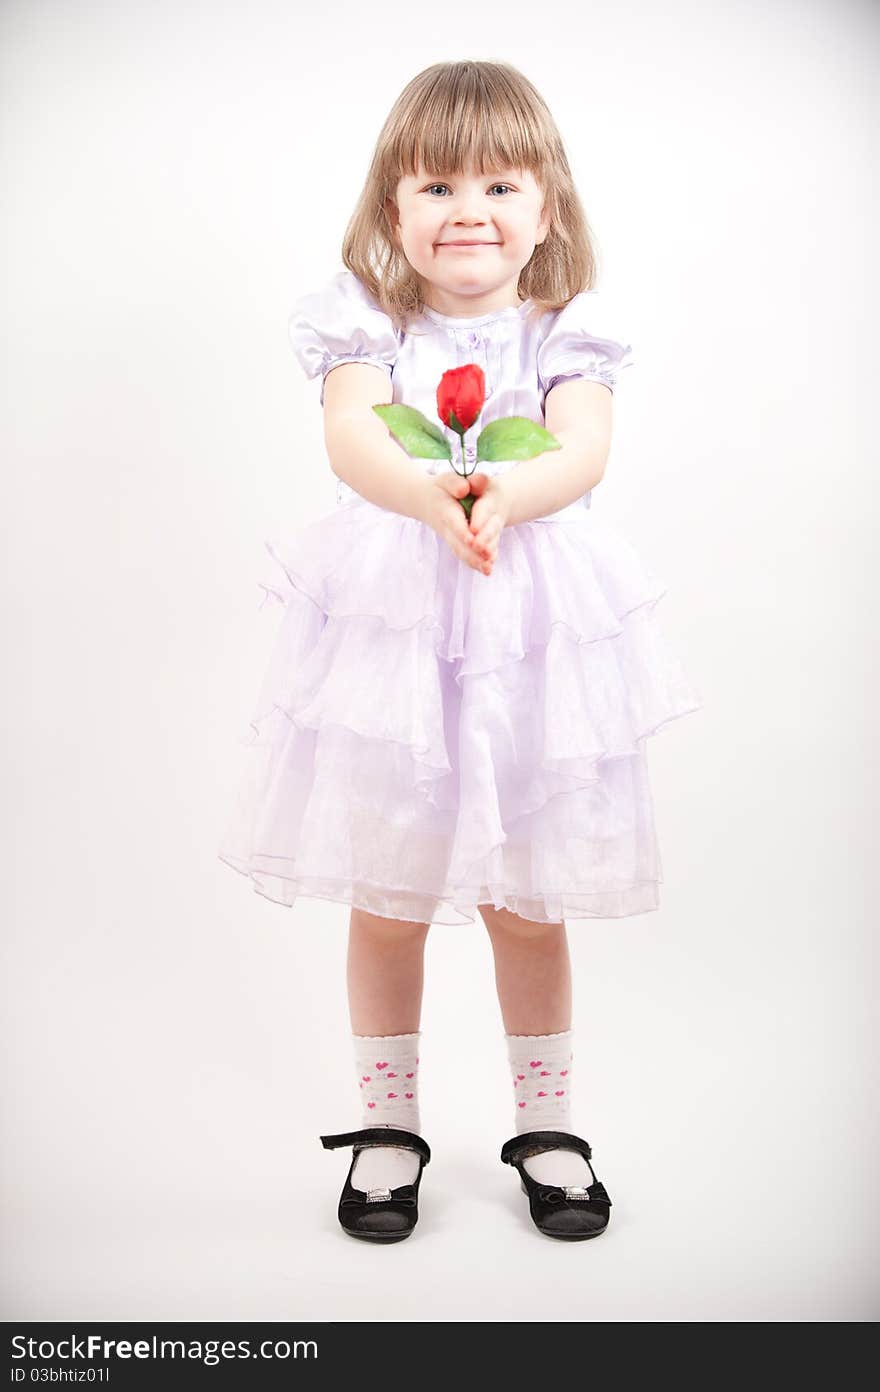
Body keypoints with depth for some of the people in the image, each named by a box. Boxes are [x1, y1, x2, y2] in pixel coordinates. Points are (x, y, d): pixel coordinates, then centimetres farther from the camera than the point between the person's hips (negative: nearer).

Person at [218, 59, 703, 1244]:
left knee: (527, 901, 11)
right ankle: (388, 1123, 32)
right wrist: (430, 495, -37)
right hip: (390, 626, 0)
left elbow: (586, 450, -13)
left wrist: (504, 495, -34)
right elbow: (348, 436, -17)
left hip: (532, 633, 1)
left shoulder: (564, 334, 3)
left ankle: (546, 1124, 33)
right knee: (386, 897, 10)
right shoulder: (369, 324, 2)